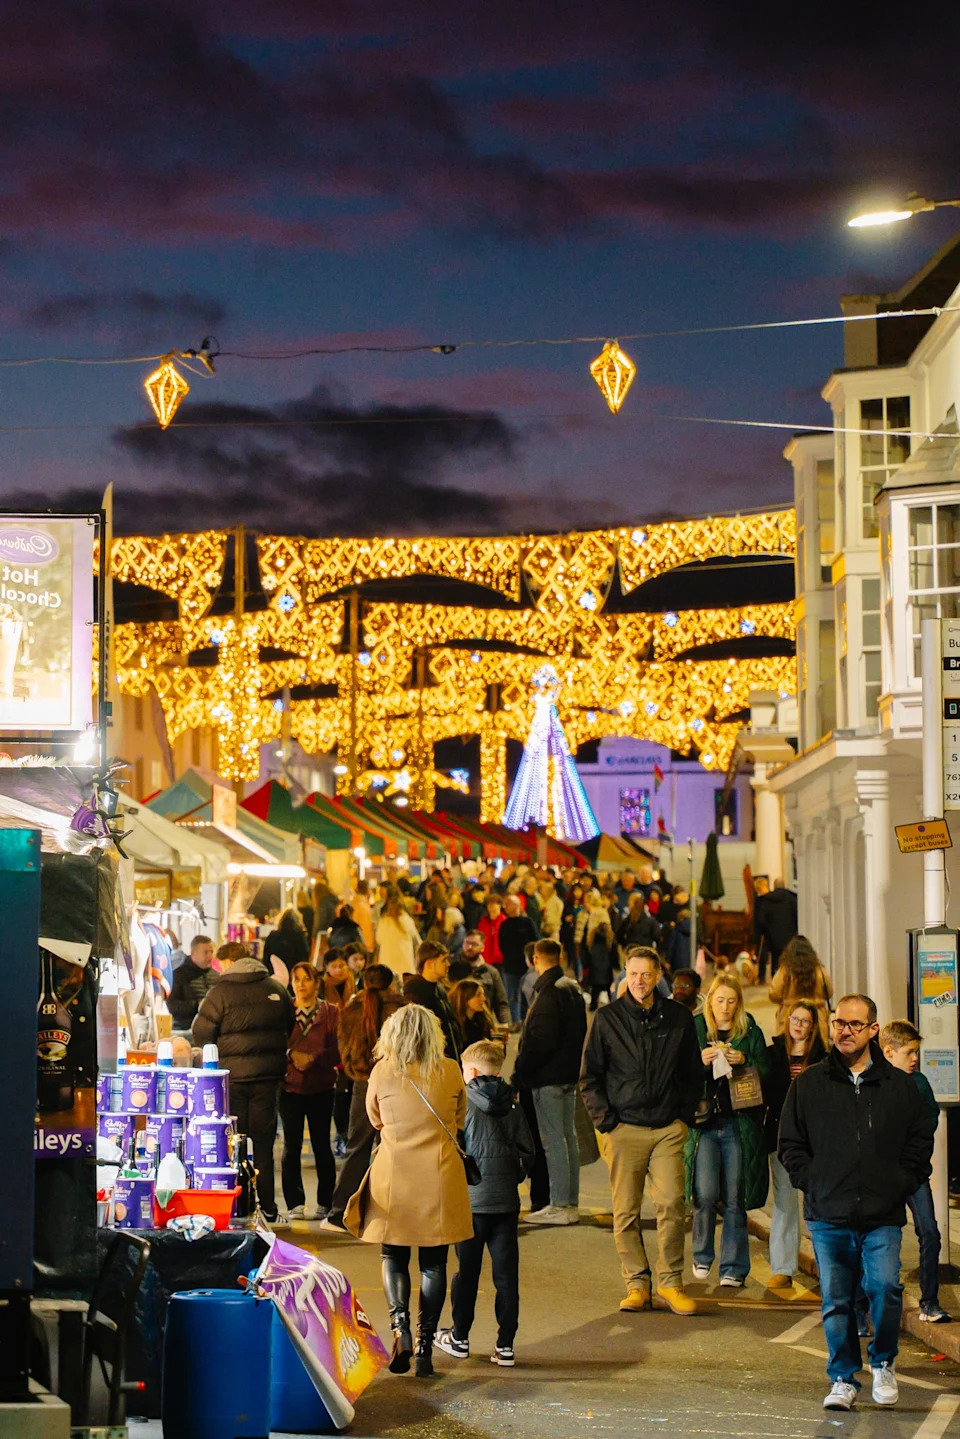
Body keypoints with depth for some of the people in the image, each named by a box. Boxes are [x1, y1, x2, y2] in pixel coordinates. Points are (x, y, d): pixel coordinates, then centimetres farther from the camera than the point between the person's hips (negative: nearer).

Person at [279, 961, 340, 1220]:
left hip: (321, 1088, 0)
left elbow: (338, 1051, -2)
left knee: (321, 1144, 4)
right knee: (291, 1145, -2)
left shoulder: (331, 1013, 4)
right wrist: (291, 1055, -15)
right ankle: (295, 1204, 2)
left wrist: (313, 1058, -15)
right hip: (290, 1087, 0)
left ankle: (325, 1203, 12)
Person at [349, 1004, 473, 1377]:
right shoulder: (450, 1072, -3)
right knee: (433, 1263, 8)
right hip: (440, 1176, 1)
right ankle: (425, 1345, 7)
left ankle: (399, 1326, -10)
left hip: (395, 1175, -1)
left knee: (394, 1258, 12)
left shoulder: (383, 1072, -6)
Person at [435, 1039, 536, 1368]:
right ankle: (505, 1344, 3)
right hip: (506, 1200, 3)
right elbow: (528, 1154, 7)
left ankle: (460, 1338, 19)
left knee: (467, 1269, 8)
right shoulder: (513, 1109, 5)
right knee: (506, 1272, 3)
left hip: (472, 1198, -3)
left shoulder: (463, 1103, -6)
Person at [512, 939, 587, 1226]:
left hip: (548, 1076, -10)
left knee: (553, 1140, -6)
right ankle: (572, 1203, 18)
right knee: (568, 1136, 13)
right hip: (569, 1074, 10)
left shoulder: (549, 993, -17)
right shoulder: (572, 988, 12)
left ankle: (560, 1205, -6)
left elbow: (541, 1041, -22)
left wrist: (520, 1072, -15)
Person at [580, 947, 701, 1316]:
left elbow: (693, 1073, 16)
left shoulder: (678, 1017, 7)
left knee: (671, 1203, -9)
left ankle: (670, 1282, 1)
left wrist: (685, 1116, 7)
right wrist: (605, 1120, -2)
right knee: (626, 1211, -1)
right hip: (625, 1129, 0)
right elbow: (590, 1076, 6)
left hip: (669, 1128, 0)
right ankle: (636, 1283, 8)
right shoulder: (607, 1018, 3)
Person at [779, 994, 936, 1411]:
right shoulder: (809, 1084, 8)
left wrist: (902, 1184, 3)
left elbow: (921, 1139, 14)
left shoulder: (898, 1085, 8)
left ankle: (883, 1364, 9)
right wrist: (811, 1182, 1)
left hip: (883, 1215, -1)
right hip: (828, 1214, 1)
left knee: (885, 1287, -14)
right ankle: (843, 1379, 14)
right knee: (836, 1300, 2)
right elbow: (790, 1143, 12)